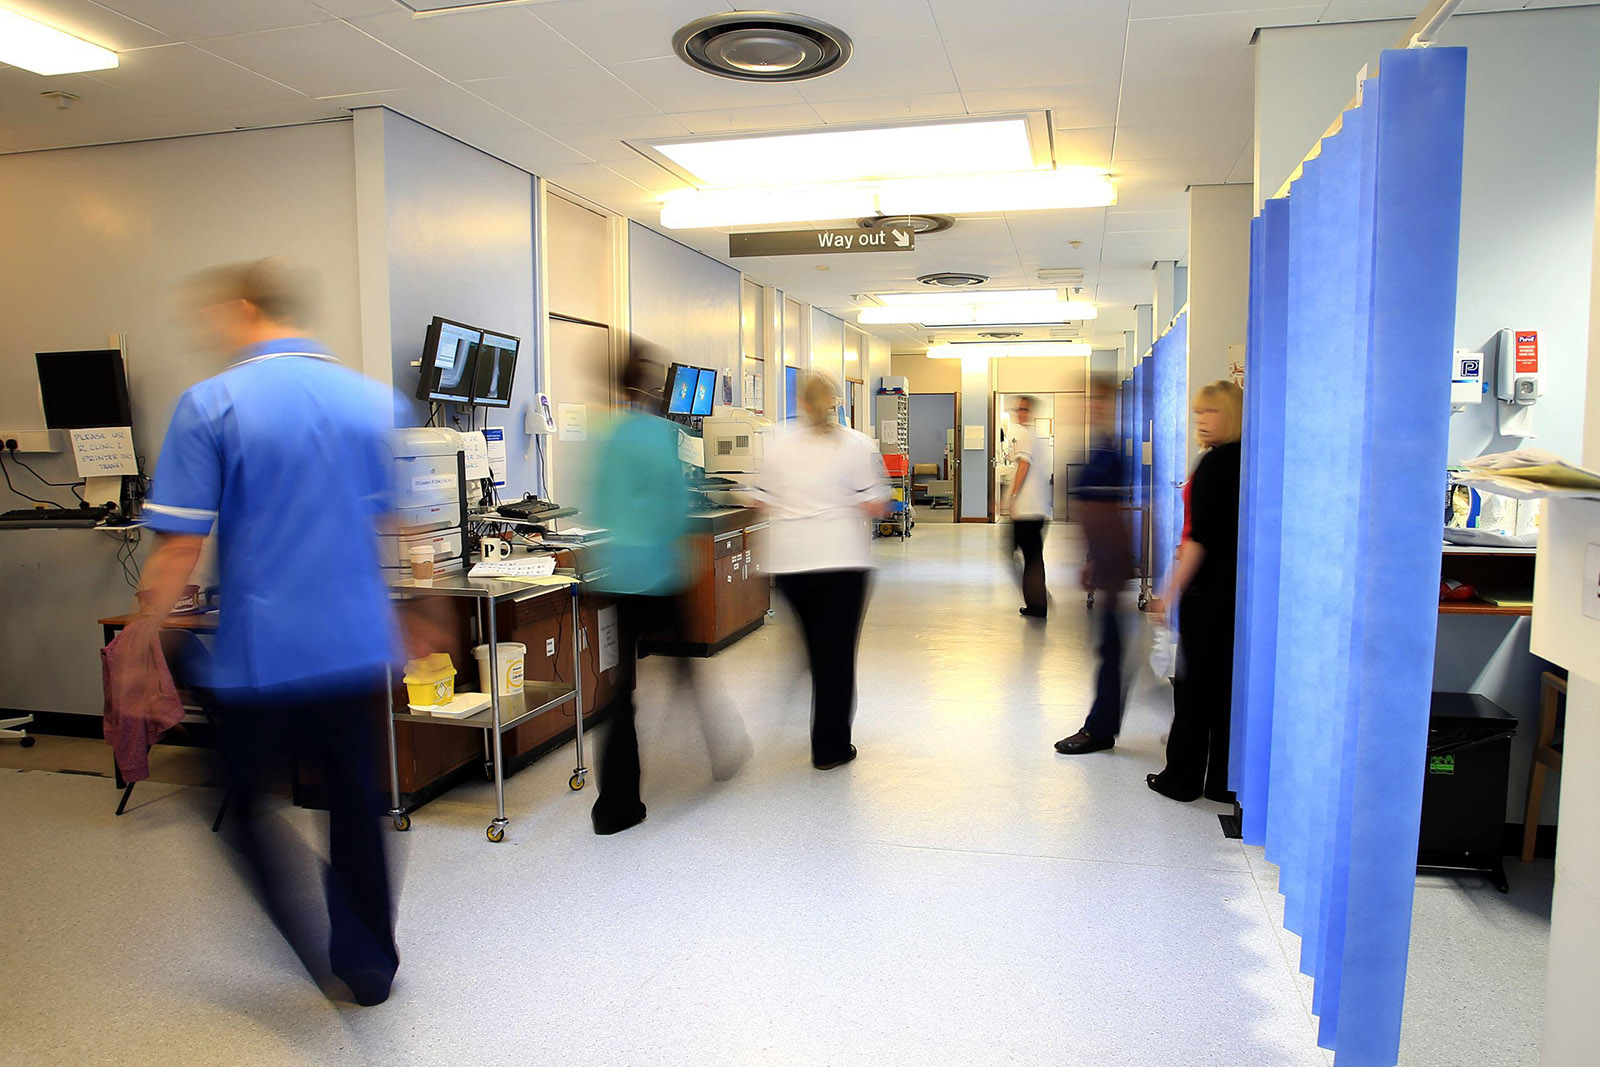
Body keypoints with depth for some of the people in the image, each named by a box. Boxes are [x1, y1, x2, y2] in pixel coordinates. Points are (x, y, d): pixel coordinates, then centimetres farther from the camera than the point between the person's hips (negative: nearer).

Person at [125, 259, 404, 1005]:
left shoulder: (210, 404, -9)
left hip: (256, 655, -4)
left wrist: (141, 638, 2)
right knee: (354, 803, 16)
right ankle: (369, 964, 28)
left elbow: (180, 545, -11)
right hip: (358, 648, 4)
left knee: (244, 803, 16)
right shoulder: (375, 400, 2)